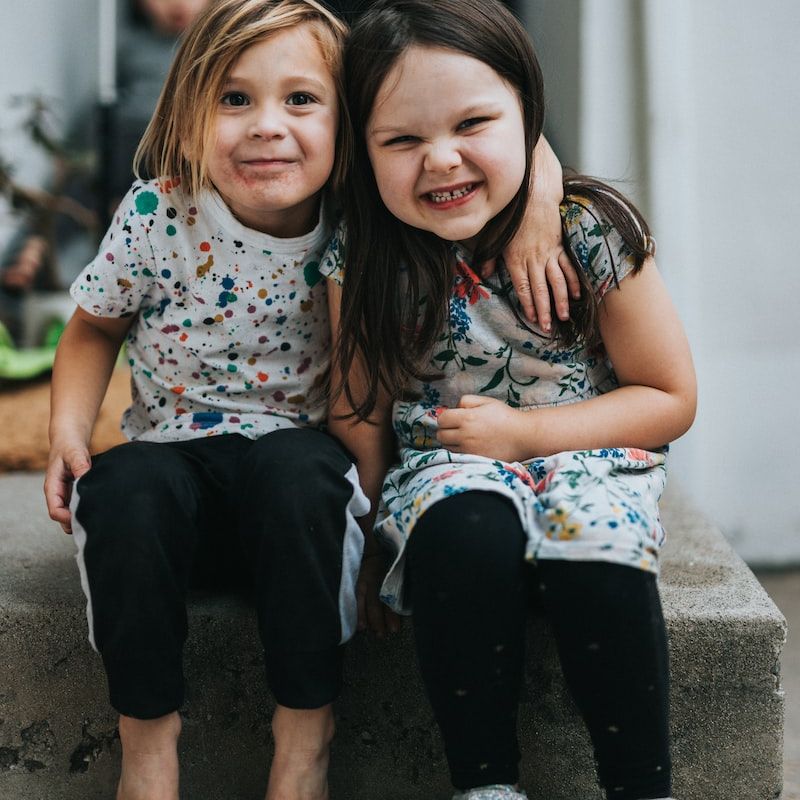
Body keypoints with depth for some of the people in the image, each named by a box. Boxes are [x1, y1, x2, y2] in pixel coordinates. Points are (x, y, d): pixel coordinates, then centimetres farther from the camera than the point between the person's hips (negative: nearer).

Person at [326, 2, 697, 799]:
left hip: (585, 451, -1)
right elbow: (360, 413, 3)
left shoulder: (591, 232, -13)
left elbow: (670, 398, -6)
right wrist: (370, 538, -7)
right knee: (463, 530, -34)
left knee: (592, 543, -34)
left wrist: (521, 432, -15)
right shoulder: (366, 263, -9)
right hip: (445, 462, 1)